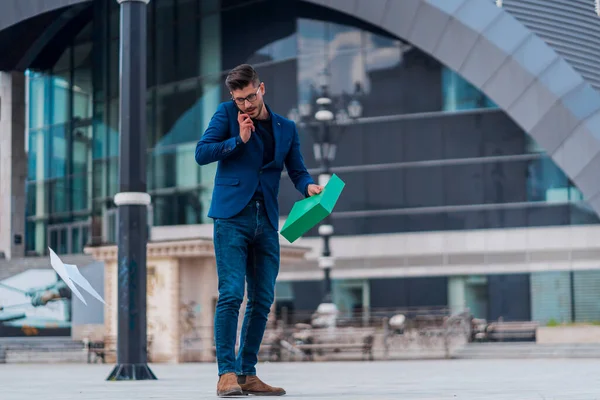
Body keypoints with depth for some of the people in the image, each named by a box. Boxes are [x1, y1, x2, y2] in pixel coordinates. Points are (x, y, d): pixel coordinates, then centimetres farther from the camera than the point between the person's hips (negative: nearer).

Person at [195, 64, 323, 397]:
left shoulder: (286, 128, 14)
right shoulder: (227, 114, 5)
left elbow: (297, 170, 11)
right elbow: (202, 153, -1)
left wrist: (309, 186, -10)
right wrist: (239, 139, -10)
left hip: (266, 222, 4)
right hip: (232, 216, -4)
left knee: (263, 300, 4)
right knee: (232, 294, -13)